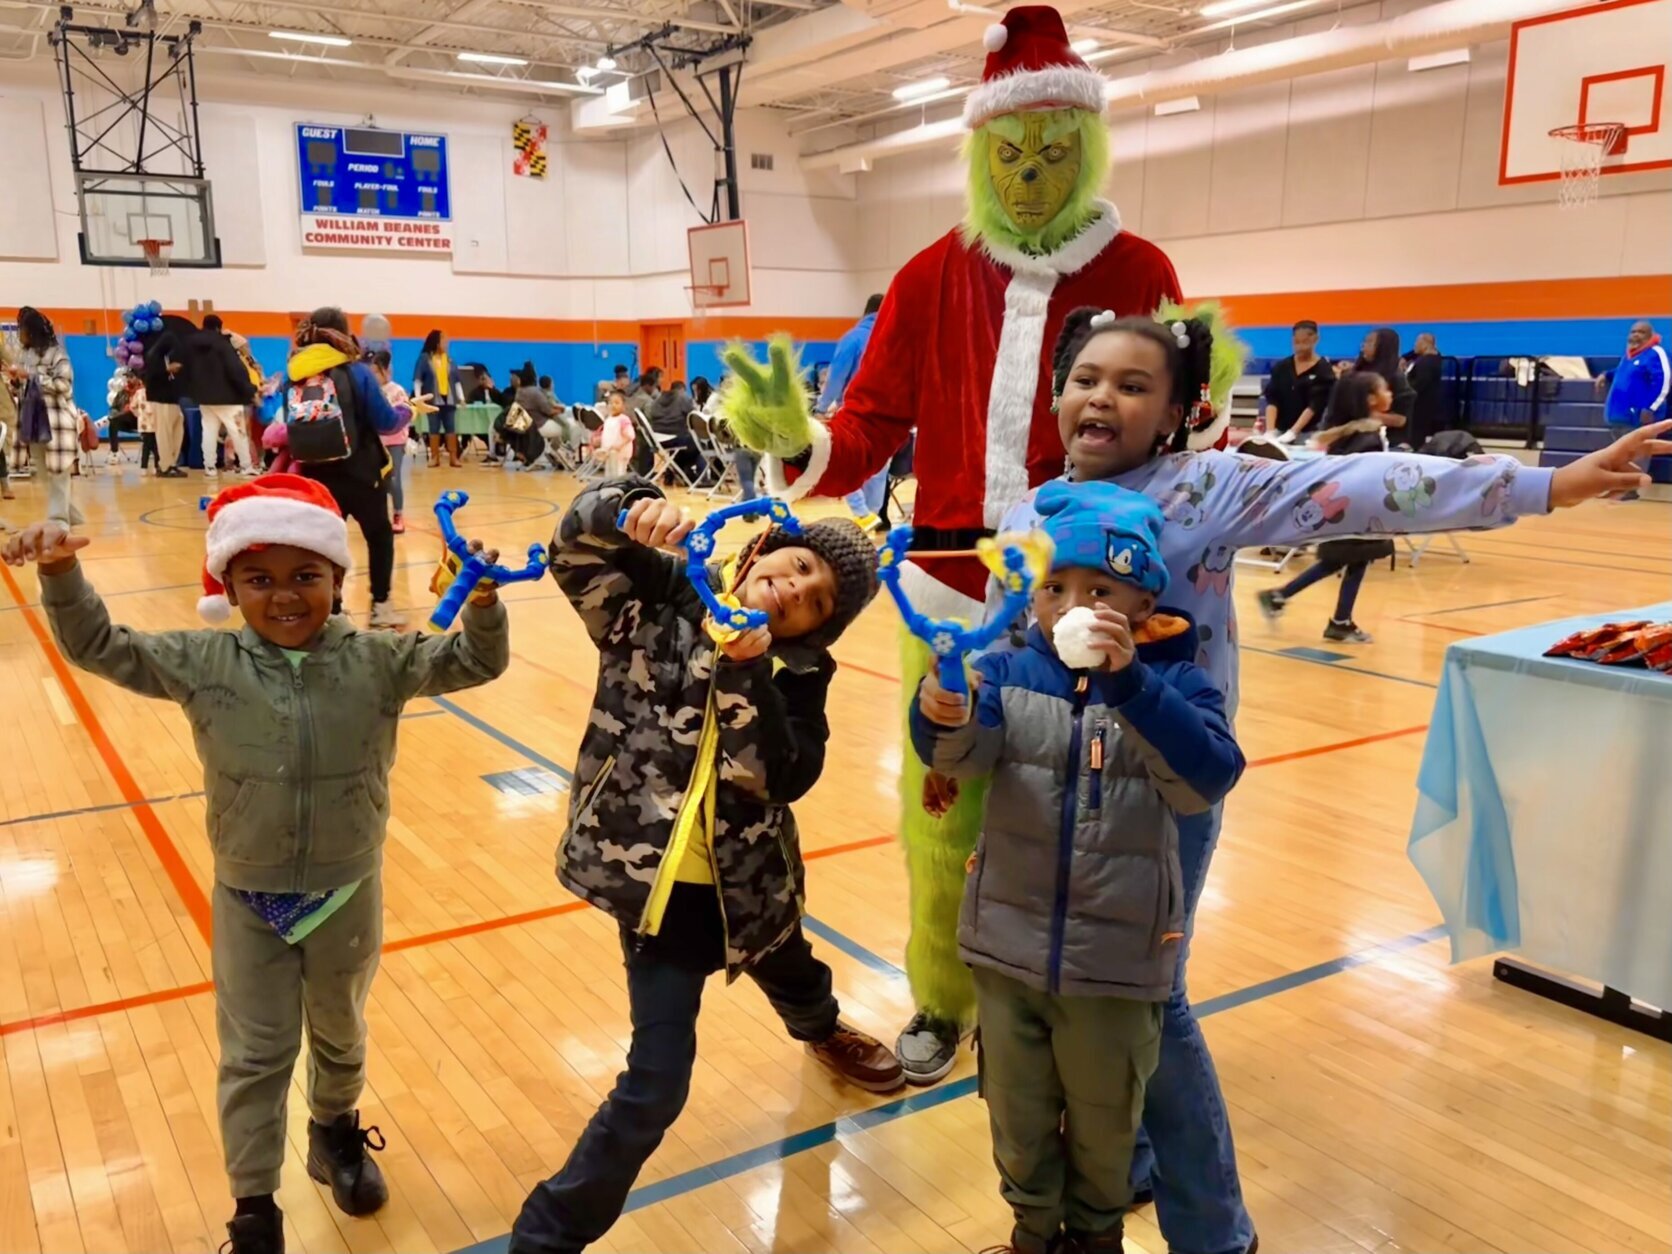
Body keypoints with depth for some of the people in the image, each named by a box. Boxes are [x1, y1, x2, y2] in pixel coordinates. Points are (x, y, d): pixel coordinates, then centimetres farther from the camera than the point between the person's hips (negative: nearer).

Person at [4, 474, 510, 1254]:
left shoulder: (378, 661, -13)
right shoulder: (202, 664, -10)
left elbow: (472, 664, -15)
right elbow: (99, 649, -4)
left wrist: (481, 603, -34)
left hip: (347, 893, 0)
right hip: (248, 900, 0)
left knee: (340, 1033, 24)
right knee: (254, 1056, 13)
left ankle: (336, 1131, 53)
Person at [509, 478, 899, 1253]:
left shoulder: (798, 672, -8)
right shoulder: (657, 602, -11)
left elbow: (783, 778, -21)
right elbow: (576, 548, -21)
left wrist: (746, 670, -32)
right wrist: (630, 510, -41)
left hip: (746, 885, 4)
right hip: (655, 879, -4)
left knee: (791, 977, 35)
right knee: (656, 1084, -8)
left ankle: (822, 1032, 74)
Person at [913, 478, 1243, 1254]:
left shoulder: (1174, 681, -11)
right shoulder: (1010, 672, -7)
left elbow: (1206, 781, -27)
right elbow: (963, 755, -22)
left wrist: (1130, 681, -39)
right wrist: (942, 716, -46)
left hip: (1116, 954, -1)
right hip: (1008, 942, 2)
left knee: (1103, 1117, 21)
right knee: (1017, 1111, 21)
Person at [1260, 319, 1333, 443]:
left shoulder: (1323, 370, -2)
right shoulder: (1281, 367, 7)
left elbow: (1315, 405, -12)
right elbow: (1272, 399, -2)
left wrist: (1292, 432, -24)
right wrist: (1270, 430, -18)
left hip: (1309, 433, -3)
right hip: (1280, 431, 3)